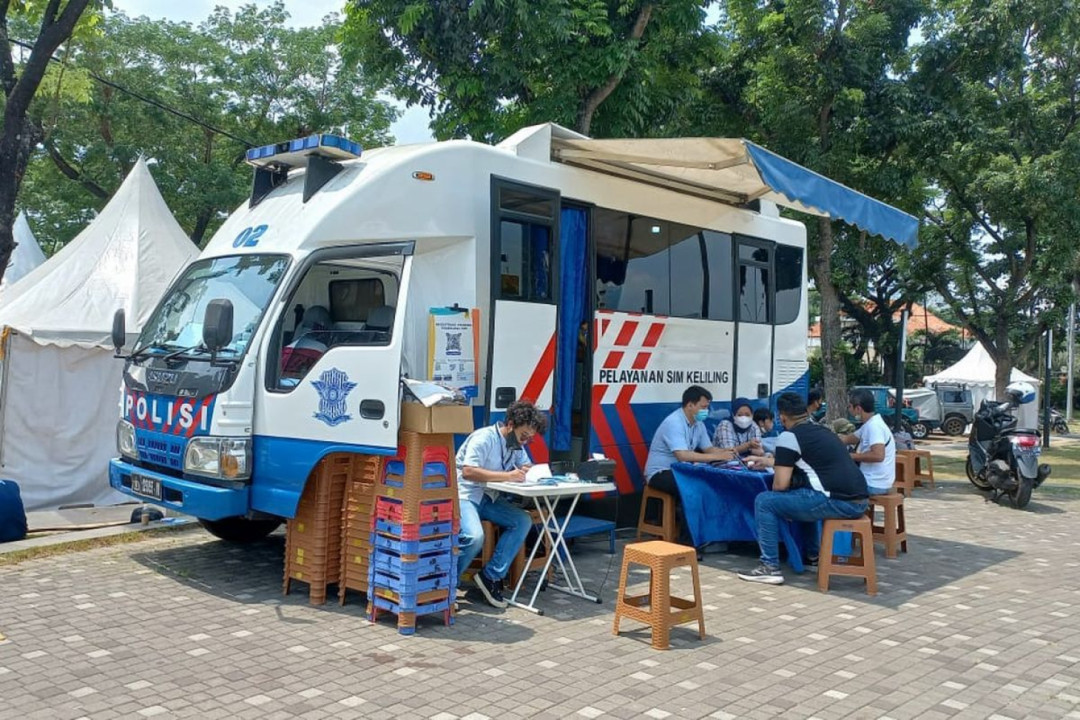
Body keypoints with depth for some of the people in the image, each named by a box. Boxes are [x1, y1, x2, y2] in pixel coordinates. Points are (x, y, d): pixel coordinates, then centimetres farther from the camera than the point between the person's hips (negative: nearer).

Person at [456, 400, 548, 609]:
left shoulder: (516, 444, 10)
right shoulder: (484, 438, -17)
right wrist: (507, 476, -30)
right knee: (474, 536, -34)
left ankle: (490, 576, -9)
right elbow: (468, 472, -28)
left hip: (488, 498, 9)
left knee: (523, 521, -14)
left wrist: (528, 470, -9)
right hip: (464, 495, -8)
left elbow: (526, 466, 19)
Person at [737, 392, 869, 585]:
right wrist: (769, 461, 48)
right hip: (858, 501, 9)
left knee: (764, 502, 1)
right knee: (805, 497, 35)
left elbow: (780, 484, -6)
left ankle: (770, 567, -1)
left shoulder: (789, 436, -3)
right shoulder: (822, 431, 22)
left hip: (837, 502, -9)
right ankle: (813, 555, 39)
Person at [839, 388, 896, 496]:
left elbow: (878, 455, -32)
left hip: (874, 484, -9)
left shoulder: (873, 426, -21)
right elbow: (848, 439, 22)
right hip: (872, 480, 9)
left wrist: (850, 456, -22)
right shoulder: (869, 424, 10)